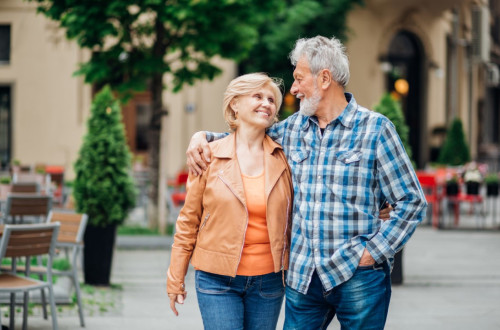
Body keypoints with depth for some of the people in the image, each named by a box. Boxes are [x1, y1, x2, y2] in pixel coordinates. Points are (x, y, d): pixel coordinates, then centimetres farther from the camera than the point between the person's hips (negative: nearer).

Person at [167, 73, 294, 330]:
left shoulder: (282, 158, 3)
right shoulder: (210, 156, -2)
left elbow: (294, 219, 11)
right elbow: (189, 219, 2)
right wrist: (175, 279, 3)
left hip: (268, 279, 2)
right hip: (218, 279, -2)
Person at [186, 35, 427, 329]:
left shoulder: (375, 129, -4)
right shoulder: (294, 128, 11)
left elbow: (412, 202, -4)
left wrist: (374, 251, -11)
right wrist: (202, 137, 8)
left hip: (358, 277, -4)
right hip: (303, 277, 4)